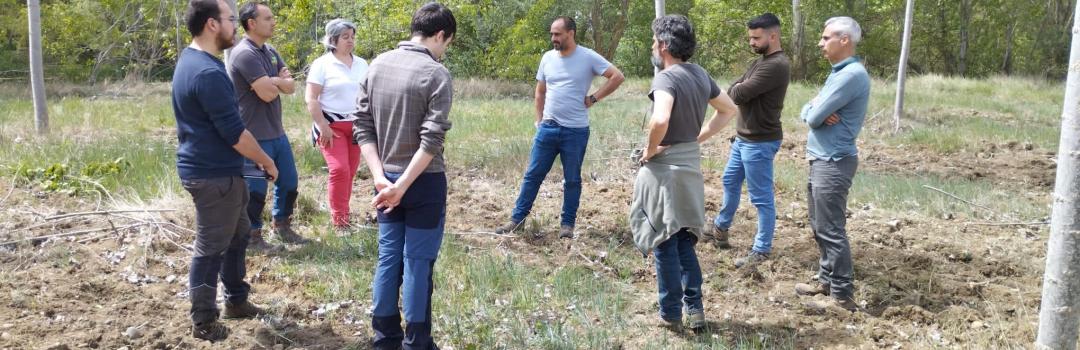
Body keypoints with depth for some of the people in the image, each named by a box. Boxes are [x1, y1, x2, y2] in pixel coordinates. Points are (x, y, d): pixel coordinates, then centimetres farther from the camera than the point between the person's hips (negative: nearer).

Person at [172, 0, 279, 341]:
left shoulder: (190, 58, 10)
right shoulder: (208, 73, -24)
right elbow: (234, 132, -23)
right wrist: (267, 162, -8)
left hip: (209, 168, 10)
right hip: (214, 174, -10)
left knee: (237, 234, 21)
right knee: (211, 247, 1)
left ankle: (236, 300, 33)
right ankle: (203, 322, 13)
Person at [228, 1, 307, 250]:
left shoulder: (270, 52, 12)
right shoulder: (245, 54, -19)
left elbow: (290, 87, 6)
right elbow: (267, 93, -23)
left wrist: (272, 81, -14)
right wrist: (278, 82, -2)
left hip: (277, 132, 9)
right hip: (256, 136, -9)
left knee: (289, 182, 17)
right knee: (256, 189, 2)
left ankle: (282, 227, 33)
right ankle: (253, 237, 15)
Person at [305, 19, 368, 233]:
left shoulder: (362, 64, 10)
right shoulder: (322, 64, -5)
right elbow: (311, 99, -9)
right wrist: (323, 127, -15)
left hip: (355, 125, 5)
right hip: (331, 125, -5)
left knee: (350, 172, 5)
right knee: (339, 170, -15)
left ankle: (342, 215, 15)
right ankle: (339, 221, -8)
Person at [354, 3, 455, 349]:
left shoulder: (376, 66, 5)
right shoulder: (436, 74, -13)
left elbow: (363, 128, 2)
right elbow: (431, 140, -19)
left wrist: (381, 178, -3)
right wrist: (402, 186, -16)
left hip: (386, 179, 6)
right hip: (424, 181, -5)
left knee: (388, 257, 13)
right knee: (418, 261, 3)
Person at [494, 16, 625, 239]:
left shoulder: (588, 57, -7)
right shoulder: (548, 58, 6)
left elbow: (617, 77, -7)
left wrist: (594, 98, -8)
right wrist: (539, 120, 10)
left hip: (575, 131, -3)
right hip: (548, 128, 4)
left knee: (572, 180, 8)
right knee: (533, 175, 7)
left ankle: (568, 223, 18)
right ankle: (517, 218, 15)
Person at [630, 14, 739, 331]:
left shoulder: (667, 78, -19)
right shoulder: (700, 74, 5)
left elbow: (660, 120, -37)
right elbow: (729, 110, 17)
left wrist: (650, 149, -20)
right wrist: (699, 138, 13)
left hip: (664, 168, -7)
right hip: (691, 165, 8)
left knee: (664, 243, 6)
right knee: (684, 241, 20)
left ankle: (671, 314, 16)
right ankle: (695, 308, 21)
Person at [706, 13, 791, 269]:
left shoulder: (776, 65, -23)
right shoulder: (762, 61, 12)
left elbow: (738, 94, -24)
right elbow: (736, 90, 11)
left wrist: (736, 88, -2)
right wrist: (739, 89, -11)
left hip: (759, 143, -10)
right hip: (743, 138, 10)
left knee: (762, 197, 0)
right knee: (730, 181, 25)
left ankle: (762, 250, 10)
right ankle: (721, 226, 44)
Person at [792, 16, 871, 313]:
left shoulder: (852, 74, -19)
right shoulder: (838, 73, 15)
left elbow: (815, 117, -21)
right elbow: (808, 112, 13)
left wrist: (817, 112, 2)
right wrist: (815, 111, -10)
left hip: (833, 163, -10)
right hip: (822, 160, 10)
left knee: (832, 230, -5)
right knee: (820, 226, 17)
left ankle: (843, 295, 2)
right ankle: (827, 279, 28)